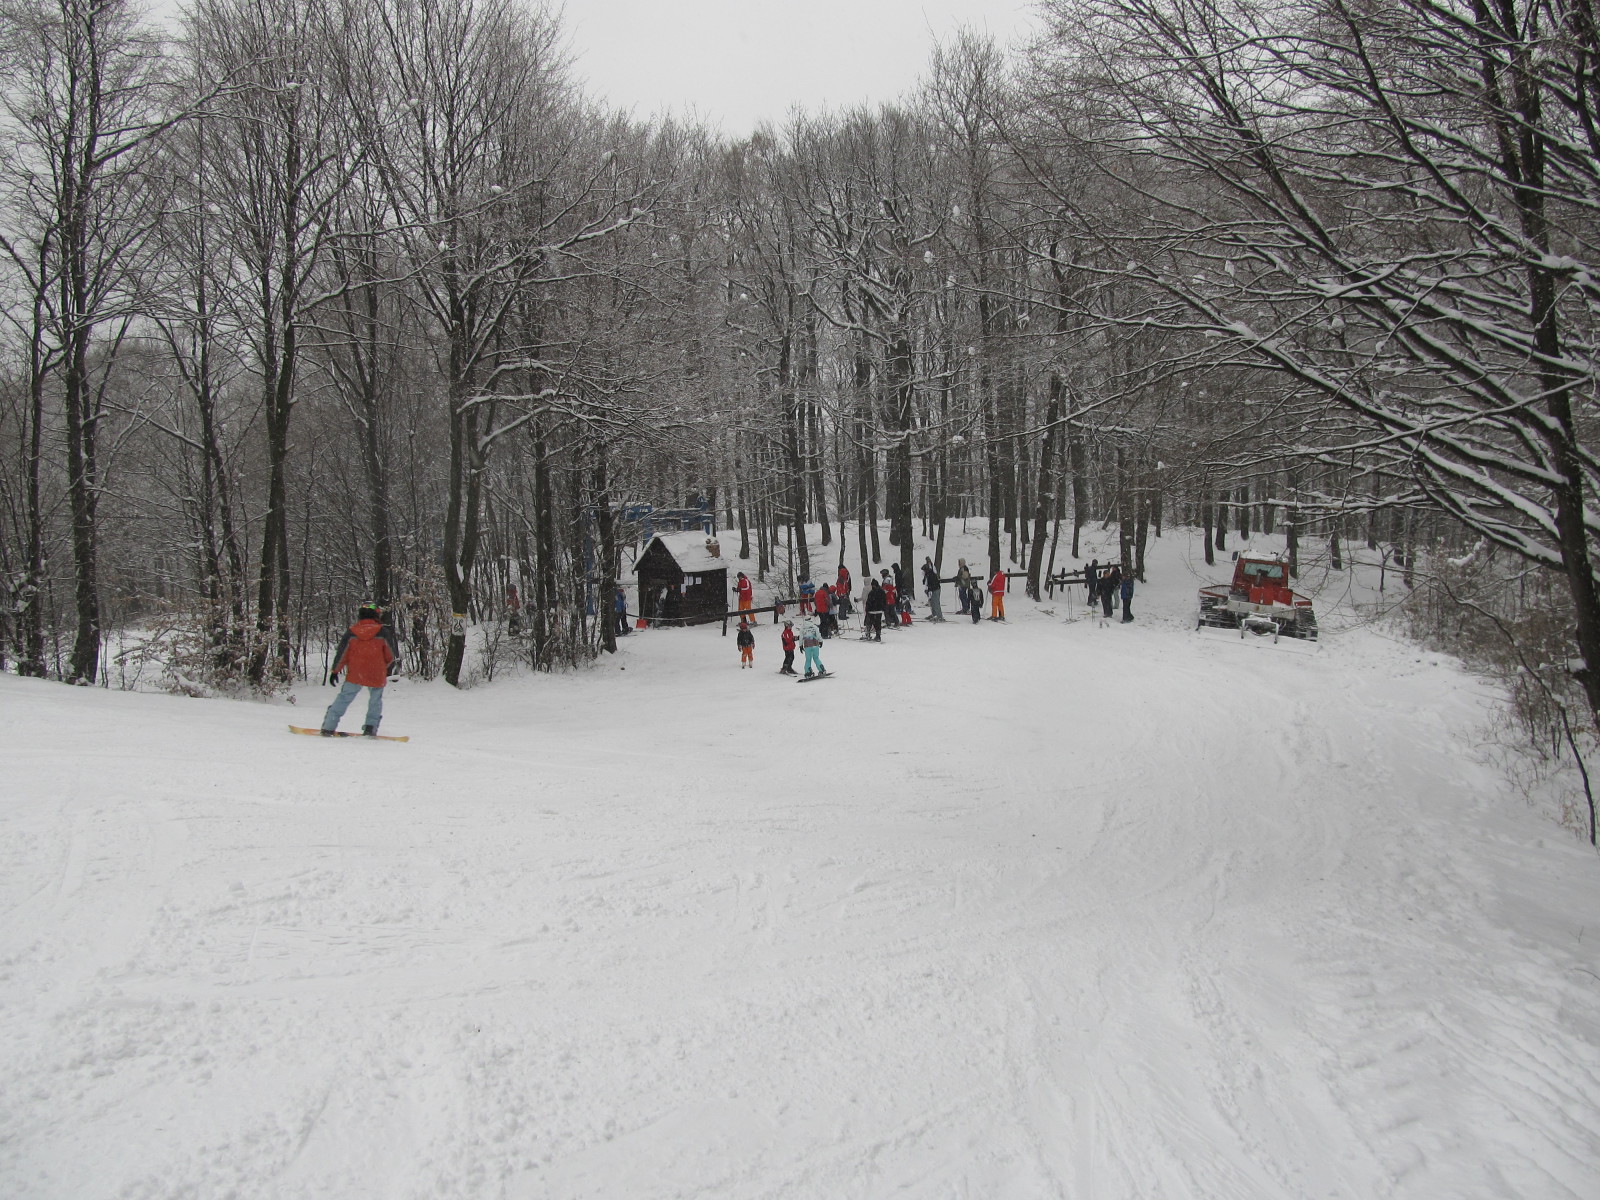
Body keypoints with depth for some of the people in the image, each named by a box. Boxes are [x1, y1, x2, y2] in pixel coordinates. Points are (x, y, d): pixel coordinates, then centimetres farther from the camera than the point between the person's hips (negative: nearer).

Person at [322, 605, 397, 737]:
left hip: (354, 675, 1)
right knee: (375, 701, 17)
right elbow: (390, 656, 4)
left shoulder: (351, 634, 1)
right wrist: (388, 667, 24)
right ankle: (371, 727, 11)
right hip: (377, 676, -1)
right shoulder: (382, 633, -3)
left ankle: (328, 727, 5)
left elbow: (341, 654, 3)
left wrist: (335, 671, 14)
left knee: (343, 698, 9)